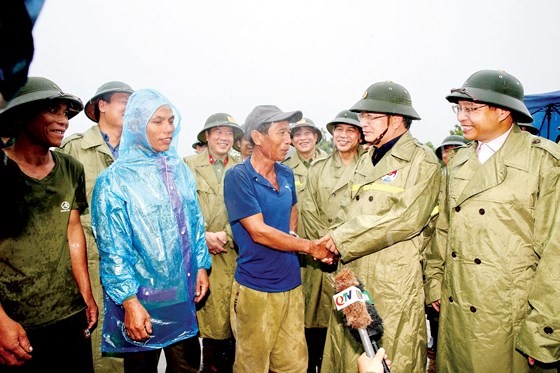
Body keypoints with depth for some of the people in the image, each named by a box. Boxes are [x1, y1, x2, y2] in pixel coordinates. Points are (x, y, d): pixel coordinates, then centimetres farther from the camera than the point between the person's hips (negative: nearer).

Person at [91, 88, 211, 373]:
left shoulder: (179, 170, 5)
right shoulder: (115, 179, -12)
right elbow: (112, 248, -14)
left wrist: (201, 266, 9)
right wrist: (130, 302, -15)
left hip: (182, 293, 5)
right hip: (140, 297, -5)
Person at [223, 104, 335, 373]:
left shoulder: (286, 174, 5)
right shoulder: (238, 177, -14)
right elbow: (259, 232, -19)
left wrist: (292, 237, 5)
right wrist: (310, 247, -13)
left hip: (291, 284, 6)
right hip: (256, 289, -5)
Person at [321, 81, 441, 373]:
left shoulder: (421, 161, -7)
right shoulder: (365, 161, 16)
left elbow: (406, 219, -19)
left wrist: (342, 238, -15)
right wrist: (336, 242, -1)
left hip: (394, 282, -6)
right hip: (352, 276, 7)